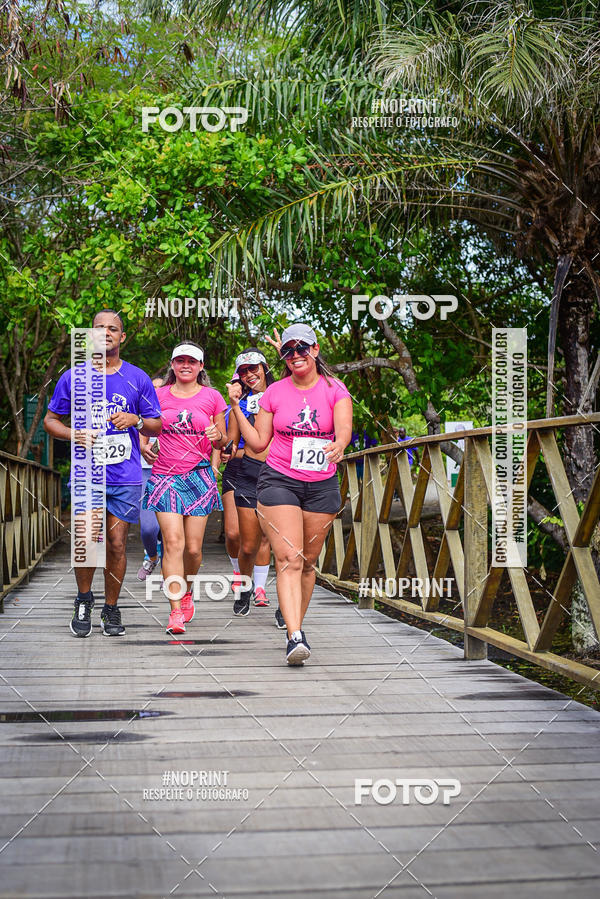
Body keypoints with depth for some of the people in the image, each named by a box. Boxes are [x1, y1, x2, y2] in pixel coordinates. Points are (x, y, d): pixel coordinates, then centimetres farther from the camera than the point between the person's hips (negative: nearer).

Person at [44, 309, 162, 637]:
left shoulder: (138, 379, 7)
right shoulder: (73, 377, 6)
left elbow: (157, 426, 12)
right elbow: (50, 420, 13)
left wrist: (135, 420, -10)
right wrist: (73, 435, -7)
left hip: (126, 477, 1)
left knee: (116, 545, 2)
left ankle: (111, 608, 19)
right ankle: (84, 599, 12)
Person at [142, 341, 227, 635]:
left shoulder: (212, 397, 5)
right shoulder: (159, 395, 6)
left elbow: (221, 443, 11)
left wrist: (218, 436, -11)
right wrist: (144, 447, -3)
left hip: (199, 475, 0)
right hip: (165, 475, 0)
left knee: (193, 547, 1)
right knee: (173, 542, -12)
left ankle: (186, 593, 30)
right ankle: (176, 611, -11)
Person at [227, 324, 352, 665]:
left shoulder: (335, 390, 2)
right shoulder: (275, 393, 4)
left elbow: (345, 428, -15)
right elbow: (258, 442, 8)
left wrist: (339, 444, -37)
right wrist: (236, 408, 0)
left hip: (322, 486, 1)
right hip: (279, 482, -1)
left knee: (308, 561, 8)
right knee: (289, 559, -14)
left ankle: (296, 625, 25)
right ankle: (295, 636, -23)